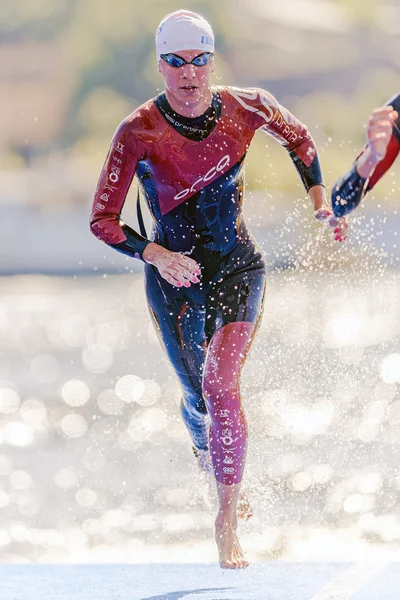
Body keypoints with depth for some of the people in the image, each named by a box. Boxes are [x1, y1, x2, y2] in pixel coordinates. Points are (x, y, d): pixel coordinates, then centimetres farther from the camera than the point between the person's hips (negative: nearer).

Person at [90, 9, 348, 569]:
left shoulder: (247, 108, -11)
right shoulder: (139, 132, -17)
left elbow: (298, 138, 12)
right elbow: (103, 220, -14)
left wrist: (321, 204, 6)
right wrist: (156, 254, -29)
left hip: (237, 266, 0)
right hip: (173, 276, 0)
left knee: (220, 382, -19)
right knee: (199, 396, 13)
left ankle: (227, 520, -9)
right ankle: (210, 455, 51)